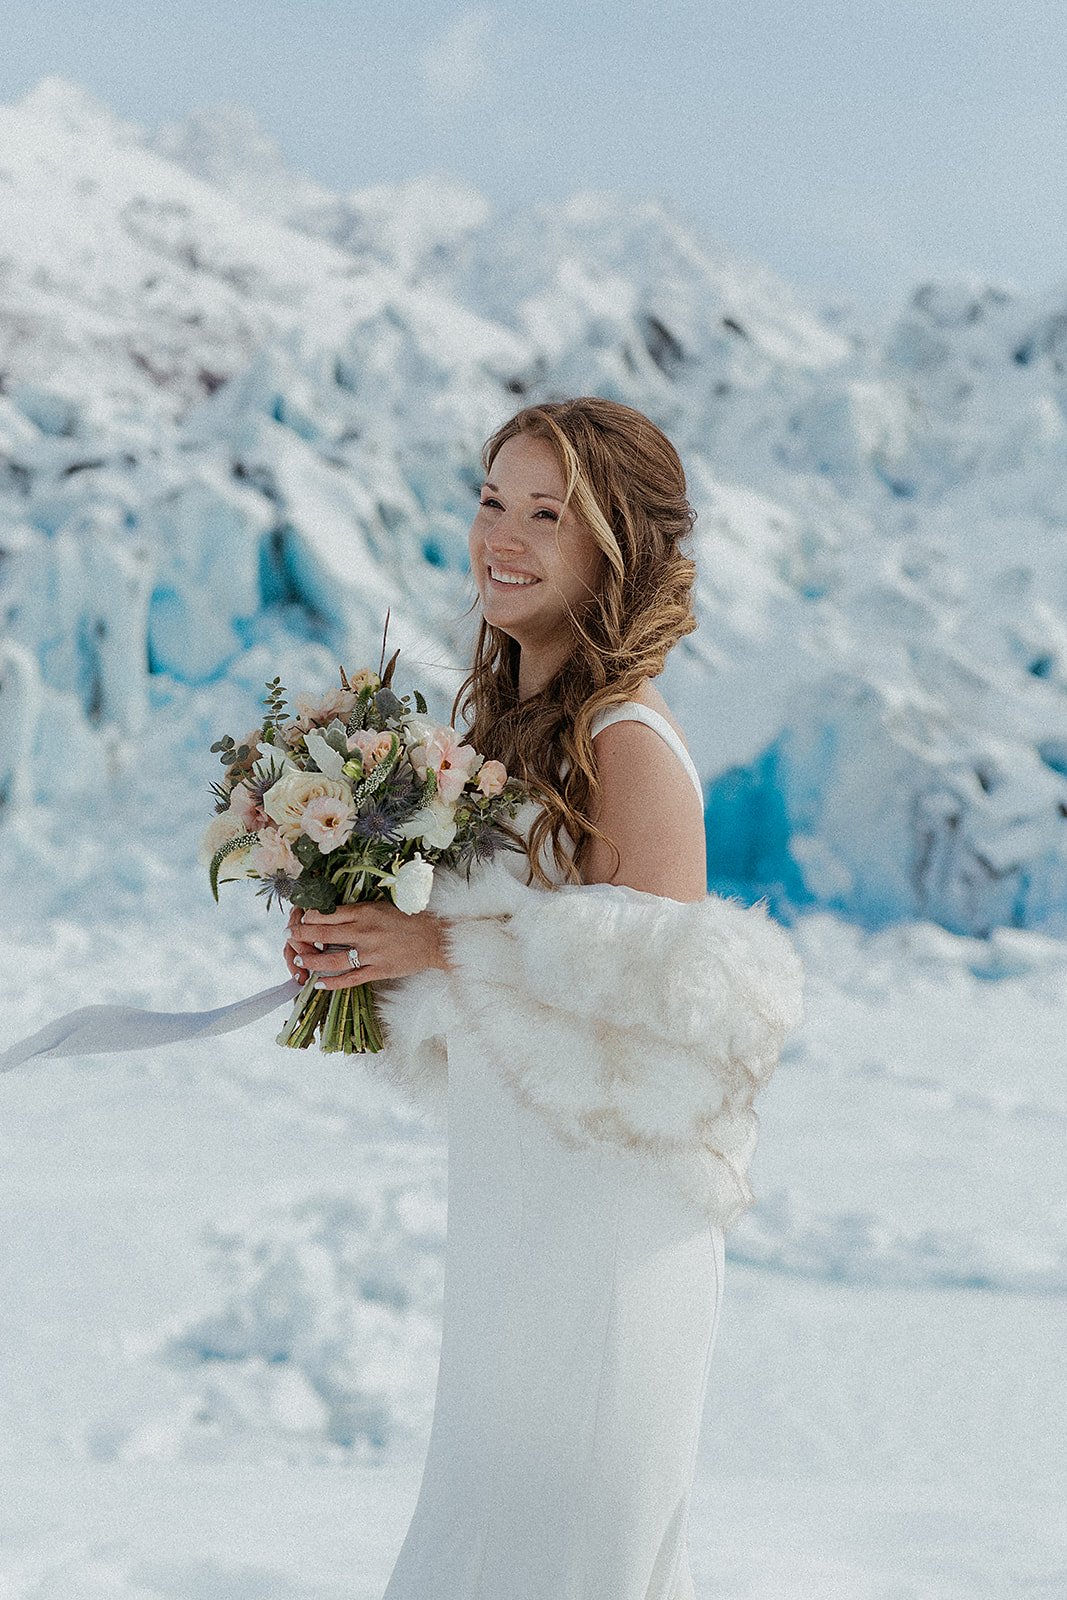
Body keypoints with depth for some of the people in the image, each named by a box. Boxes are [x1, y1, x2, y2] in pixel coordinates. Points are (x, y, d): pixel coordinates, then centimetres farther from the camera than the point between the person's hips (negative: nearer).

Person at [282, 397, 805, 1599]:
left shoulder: (627, 745, -17)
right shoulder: (503, 713, 8)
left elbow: (670, 991, -21)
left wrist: (446, 948, -20)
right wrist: (359, 948, 1)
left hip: (608, 1203, -8)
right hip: (508, 1192, 8)